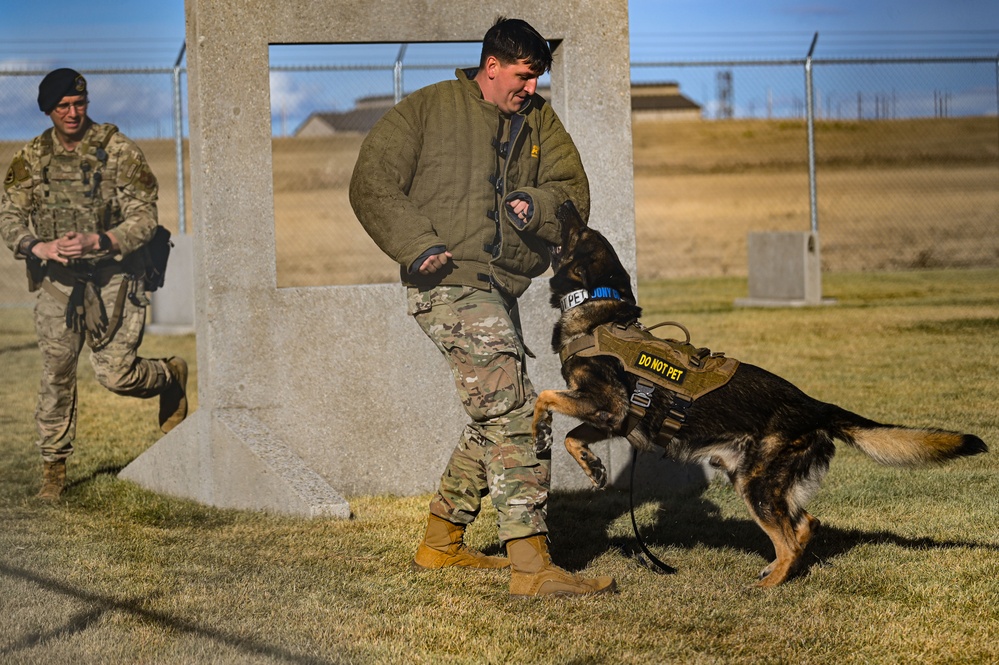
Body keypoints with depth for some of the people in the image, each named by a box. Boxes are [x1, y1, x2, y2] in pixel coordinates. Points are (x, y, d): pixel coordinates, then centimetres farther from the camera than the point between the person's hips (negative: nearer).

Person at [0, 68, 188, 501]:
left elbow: (144, 219, -11)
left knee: (115, 374, -8)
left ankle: (171, 376, 25)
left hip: (113, 275, -3)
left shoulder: (117, 150, -7)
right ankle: (53, 467, 11)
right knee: (56, 373, -2)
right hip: (57, 277, 3)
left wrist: (94, 241, -26)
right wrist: (40, 247, -21)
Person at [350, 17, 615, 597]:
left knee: (495, 419, 17)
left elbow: (575, 194, 8)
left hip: (500, 287, 8)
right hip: (451, 282, -8)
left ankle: (442, 543, 33)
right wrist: (420, 247, -16)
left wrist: (535, 204, -15)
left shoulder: (539, 121, 15)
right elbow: (372, 185, -4)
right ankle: (531, 565, -19)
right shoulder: (429, 109, -1)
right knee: (515, 413, -17)